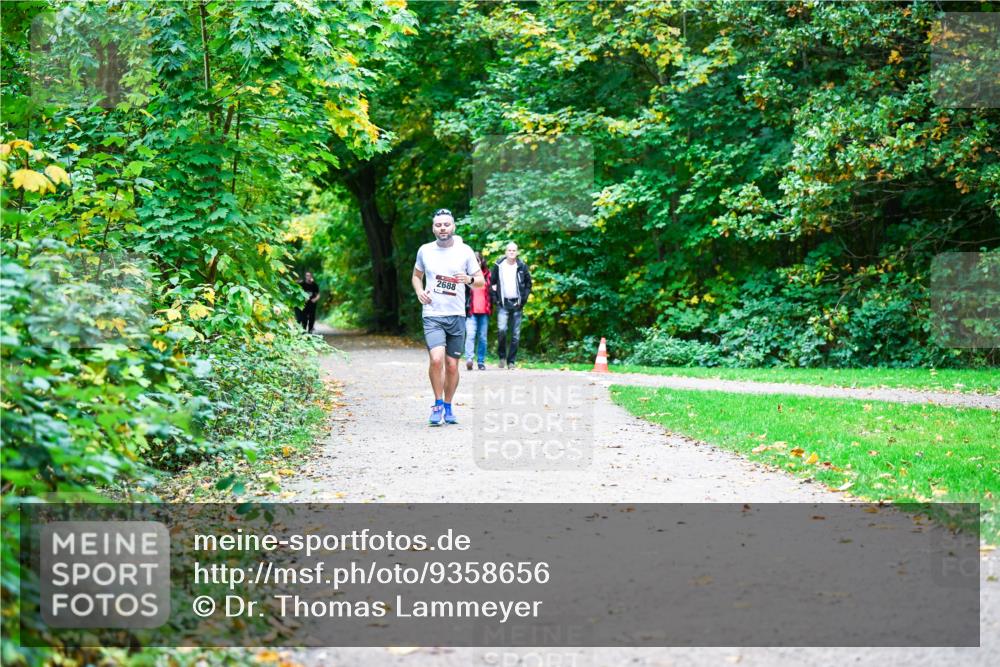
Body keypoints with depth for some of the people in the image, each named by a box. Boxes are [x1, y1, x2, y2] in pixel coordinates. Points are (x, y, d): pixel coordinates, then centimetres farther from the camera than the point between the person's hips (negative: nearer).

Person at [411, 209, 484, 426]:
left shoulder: (465, 251, 2)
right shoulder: (425, 250, 5)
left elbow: (481, 281, 7)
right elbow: (416, 275, 21)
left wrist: (469, 279, -16)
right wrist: (419, 291, 0)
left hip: (457, 316, 1)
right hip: (432, 315, -1)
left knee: (452, 365, 6)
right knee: (436, 359, -21)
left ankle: (448, 407, 26)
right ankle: (437, 404, -2)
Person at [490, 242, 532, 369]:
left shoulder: (522, 267, 3)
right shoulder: (498, 266, 1)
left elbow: (528, 283, 11)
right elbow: (491, 283, 8)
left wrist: (524, 299, -1)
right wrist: (495, 298, -2)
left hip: (517, 304, 1)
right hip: (503, 304, -1)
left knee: (515, 335, 2)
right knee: (501, 330, -18)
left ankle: (511, 361, 10)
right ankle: (502, 355, 2)